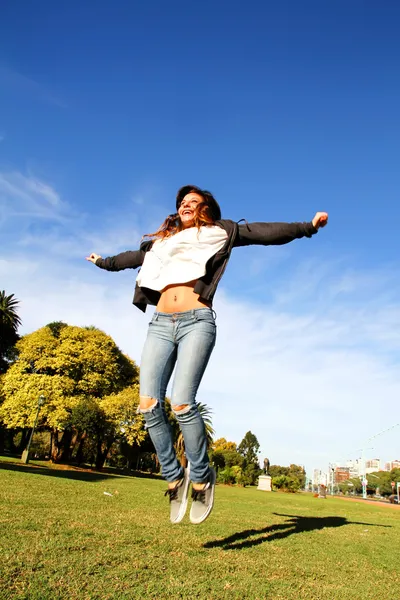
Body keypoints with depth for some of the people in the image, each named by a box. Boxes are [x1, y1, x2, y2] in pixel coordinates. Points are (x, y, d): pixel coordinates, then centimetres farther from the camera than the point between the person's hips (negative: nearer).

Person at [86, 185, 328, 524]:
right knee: (149, 405, -10)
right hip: (161, 325, 5)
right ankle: (175, 477, 7)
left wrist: (307, 226, 2)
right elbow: (132, 258, 44)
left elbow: (264, 233, 9)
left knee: (182, 403, -20)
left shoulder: (219, 234, 16)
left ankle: (201, 476, 2)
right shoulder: (161, 242, 28)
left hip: (197, 322, -4)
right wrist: (103, 262, 58)